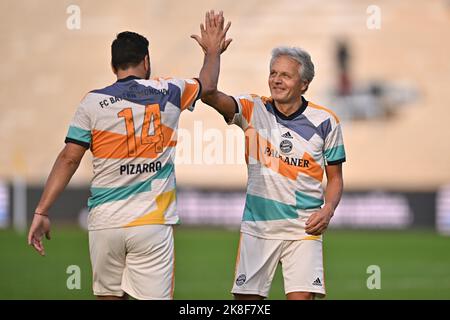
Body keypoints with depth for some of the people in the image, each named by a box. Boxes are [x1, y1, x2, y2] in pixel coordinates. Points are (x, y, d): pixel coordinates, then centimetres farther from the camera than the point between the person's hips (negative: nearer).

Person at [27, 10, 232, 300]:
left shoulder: (93, 102, 1)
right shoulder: (169, 92, 4)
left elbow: (69, 159, -3)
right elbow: (208, 84, 26)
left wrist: (42, 212, 0)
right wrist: (213, 51, 47)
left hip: (105, 222, 1)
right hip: (152, 222, -1)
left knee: (110, 296, 13)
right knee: (155, 298, -3)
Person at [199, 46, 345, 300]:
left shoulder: (325, 121, -1)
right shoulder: (253, 110, -1)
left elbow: (335, 178, 7)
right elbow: (211, 96, -20)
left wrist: (328, 210, -12)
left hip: (303, 229, -2)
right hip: (257, 227, 2)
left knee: (302, 297, -14)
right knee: (247, 296, 2)